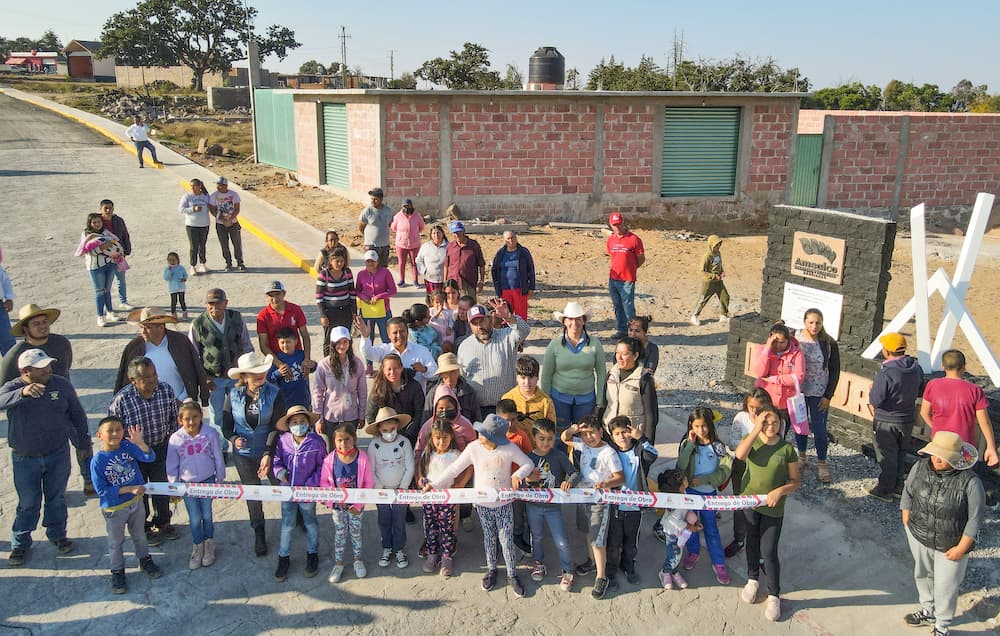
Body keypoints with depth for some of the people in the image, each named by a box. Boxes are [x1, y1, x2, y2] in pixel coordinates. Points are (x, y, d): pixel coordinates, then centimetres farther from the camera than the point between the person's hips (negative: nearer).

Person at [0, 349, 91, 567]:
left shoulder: (61, 385, -6)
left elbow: (77, 415, 5)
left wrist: (85, 443, 11)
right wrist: (23, 392, -56)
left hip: (58, 455, 2)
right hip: (25, 459, -1)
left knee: (57, 499, 15)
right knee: (28, 504, 9)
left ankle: (57, 534, 37)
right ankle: (20, 544, 28)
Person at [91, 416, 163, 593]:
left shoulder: (127, 446, -14)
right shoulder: (98, 461, -23)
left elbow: (149, 457, -23)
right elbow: (102, 491, -22)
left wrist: (139, 442, -40)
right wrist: (129, 489, -25)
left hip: (136, 502, 3)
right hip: (114, 509, -3)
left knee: (139, 535, 25)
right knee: (116, 543, 17)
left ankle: (145, 560, 47)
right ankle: (118, 572, 38)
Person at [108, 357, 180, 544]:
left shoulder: (166, 390, -18)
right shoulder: (121, 400, -27)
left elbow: (173, 419, -1)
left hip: (160, 449, 3)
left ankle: (163, 522, 44)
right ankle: (145, 527, 41)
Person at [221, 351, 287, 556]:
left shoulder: (274, 394, -15)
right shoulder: (233, 395, -10)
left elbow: (277, 427, -17)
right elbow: (226, 426, -1)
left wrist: (268, 454, -27)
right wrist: (234, 439, -23)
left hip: (270, 451, -2)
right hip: (244, 454, 2)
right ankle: (258, 533, 36)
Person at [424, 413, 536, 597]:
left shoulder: (509, 449, -17)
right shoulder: (474, 448, -14)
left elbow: (528, 464, -6)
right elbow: (454, 469, -7)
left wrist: (517, 474, -26)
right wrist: (434, 484, -9)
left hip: (504, 503, -2)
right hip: (482, 503, 2)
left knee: (506, 539, 4)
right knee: (489, 537, 17)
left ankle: (512, 575, 22)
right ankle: (491, 570, 38)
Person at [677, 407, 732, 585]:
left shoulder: (717, 446, -9)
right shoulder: (687, 444, -7)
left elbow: (724, 471, -13)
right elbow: (680, 467, -20)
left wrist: (702, 479, -19)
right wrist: (690, 444, -24)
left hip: (709, 492, -1)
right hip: (690, 491, 1)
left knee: (711, 528, 7)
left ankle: (719, 563, 18)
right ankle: (693, 553, 38)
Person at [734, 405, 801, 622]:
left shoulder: (787, 449, -9)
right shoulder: (752, 441, -6)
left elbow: (795, 481, -4)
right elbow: (740, 454, -29)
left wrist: (780, 491, -23)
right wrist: (757, 429, -28)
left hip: (773, 509, -2)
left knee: (769, 552, -1)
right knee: (752, 543, 19)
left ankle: (774, 595, 16)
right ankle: (753, 579, 41)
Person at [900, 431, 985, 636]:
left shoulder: (970, 482, -26)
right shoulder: (920, 467, -14)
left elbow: (976, 517, -17)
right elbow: (907, 493, 3)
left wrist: (961, 549, -13)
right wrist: (907, 523, 5)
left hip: (950, 545, -4)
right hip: (919, 537, 4)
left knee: (945, 587, 11)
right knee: (922, 575, 25)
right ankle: (928, 611, 49)